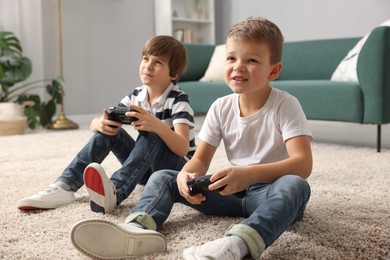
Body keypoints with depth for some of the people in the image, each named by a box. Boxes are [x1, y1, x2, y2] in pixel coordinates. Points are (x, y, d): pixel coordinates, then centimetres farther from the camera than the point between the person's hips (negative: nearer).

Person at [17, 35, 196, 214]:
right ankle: (64, 186, -23)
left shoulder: (178, 101, -16)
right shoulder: (136, 96, 0)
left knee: (151, 136, -33)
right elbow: (93, 124, -3)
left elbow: (183, 149, -30)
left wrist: (157, 125, -49)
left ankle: (115, 191, -53)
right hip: (146, 168, 5)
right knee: (108, 129, -14)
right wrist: (101, 123, -30)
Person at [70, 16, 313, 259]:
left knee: (295, 185, -38)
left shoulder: (285, 105, -14)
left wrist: (248, 174, -42)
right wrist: (186, 176, -27)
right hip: (235, 189, 5)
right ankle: (139, 227, -36)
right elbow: (200, 160, -2)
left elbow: (303, 163, -27)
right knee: (164, 177, -6)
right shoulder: (220, 108, -1)